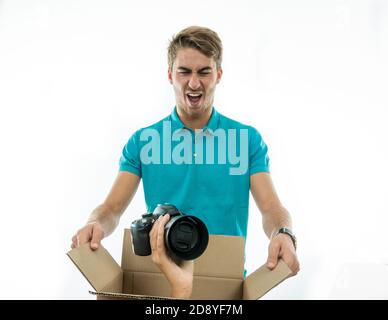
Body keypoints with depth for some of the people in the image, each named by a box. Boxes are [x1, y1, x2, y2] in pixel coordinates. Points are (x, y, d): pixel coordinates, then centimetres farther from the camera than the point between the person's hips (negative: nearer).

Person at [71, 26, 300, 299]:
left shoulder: (248, 139, 7)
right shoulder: (143, 141, 9)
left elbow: (271, 209, 1)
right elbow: (112, 209, 5)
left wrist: (283, 235, -21)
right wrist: (96, 225, -18)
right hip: (158, 276, 0)